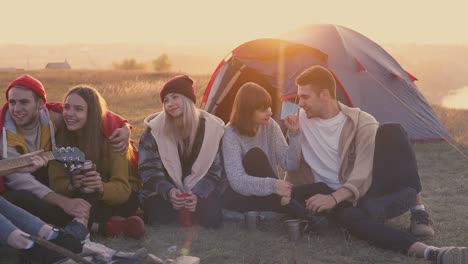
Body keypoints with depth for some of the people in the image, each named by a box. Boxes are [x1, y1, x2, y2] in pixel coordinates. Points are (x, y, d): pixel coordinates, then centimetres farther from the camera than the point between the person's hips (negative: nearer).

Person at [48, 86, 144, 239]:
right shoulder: (61, 136, -9)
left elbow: (122, 188, -24)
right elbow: (56, 183, -13)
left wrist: (101, 187, -46)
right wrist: (72, 186, -36)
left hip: (122, 197, -4)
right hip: (83, 195, 4)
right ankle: (110, 224, -27)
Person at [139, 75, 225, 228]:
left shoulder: (211, 128, -10)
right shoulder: (155, 130, -11)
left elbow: (215, 169, -6)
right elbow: (149, 169, -8)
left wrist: (198, 194, -23)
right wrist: (168, 191, -26)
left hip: (199, 190, 0)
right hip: (165, 192, 0)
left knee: (212, 218, -27)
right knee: (158, 216, -30)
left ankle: (190, 207, 5)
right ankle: (180, 209, 3)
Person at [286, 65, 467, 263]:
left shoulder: (361, 122, -7)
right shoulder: (301, 120, 4)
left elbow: (363, 172, -18)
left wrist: (335, 197, -34)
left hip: (363, 191, 0)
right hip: (333, 195, 0)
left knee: (391, 130, -24)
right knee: (347, 216, -42)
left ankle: (415, 207, -25)